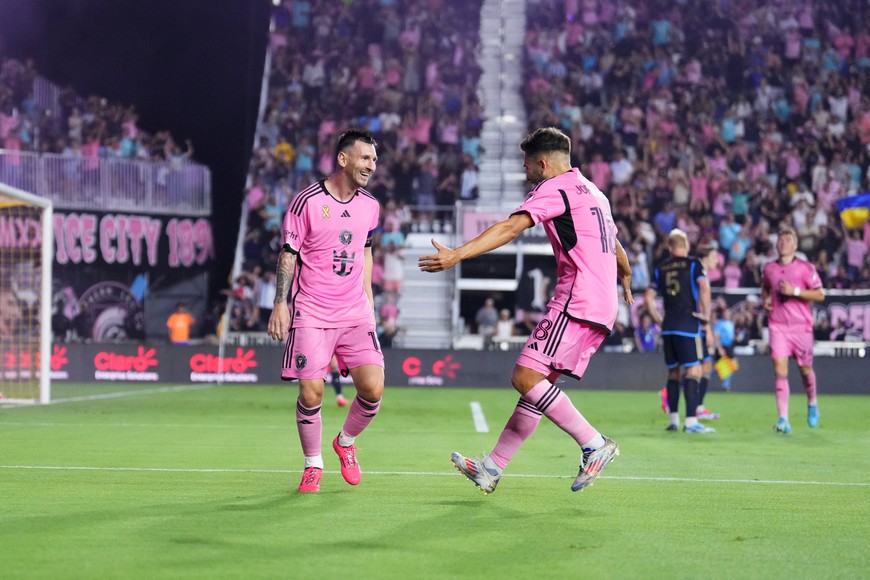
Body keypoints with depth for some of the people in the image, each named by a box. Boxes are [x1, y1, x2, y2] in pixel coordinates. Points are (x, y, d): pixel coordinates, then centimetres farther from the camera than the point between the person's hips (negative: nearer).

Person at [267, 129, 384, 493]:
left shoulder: (370, 206, 9)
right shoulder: (307, 202, -7)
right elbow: (288, 254, -4)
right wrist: (280, 304, -10)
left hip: (356, 313, 4)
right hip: (311, 314, -4)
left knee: (372, 389, -10)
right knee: (311, 394, -10)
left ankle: (346, 443, 19)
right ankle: (313, 464, 13)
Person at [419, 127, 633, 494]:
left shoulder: (554, 189, -4)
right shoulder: (593, 193, 24)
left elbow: (510, 228, -19)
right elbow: (616, 248, 40)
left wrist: (457, 254, -27)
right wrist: (626, 280, 60)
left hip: (576, 302, -10)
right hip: (602, 309, 10)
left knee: (526, 377, -15)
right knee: (537, 383, 9)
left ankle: (594, 444, -15)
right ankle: (492, 468, 9)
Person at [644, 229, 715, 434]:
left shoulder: (661, 268, 12)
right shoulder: (693, 264, -1)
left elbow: (648, 298, 9)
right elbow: (704, 288, -16)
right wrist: (706, 315, -7)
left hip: (668, 327, 5)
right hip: (689, 326, -5)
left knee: (673, 372, 13)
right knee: (693, 371, -6)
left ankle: (673, 419, 14)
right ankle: (691, 421, -13)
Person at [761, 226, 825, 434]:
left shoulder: (805, 268, -5)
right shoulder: (769, 268, 7)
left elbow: (819, 294, -8)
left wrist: (795, 291, -18)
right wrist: (765, 300, 6)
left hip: (801, 327, -2)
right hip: (777, 326, 2)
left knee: (805, 370, 10)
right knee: (780, 371, -10)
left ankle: (812, 404, 40)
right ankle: (783, 419, -13)